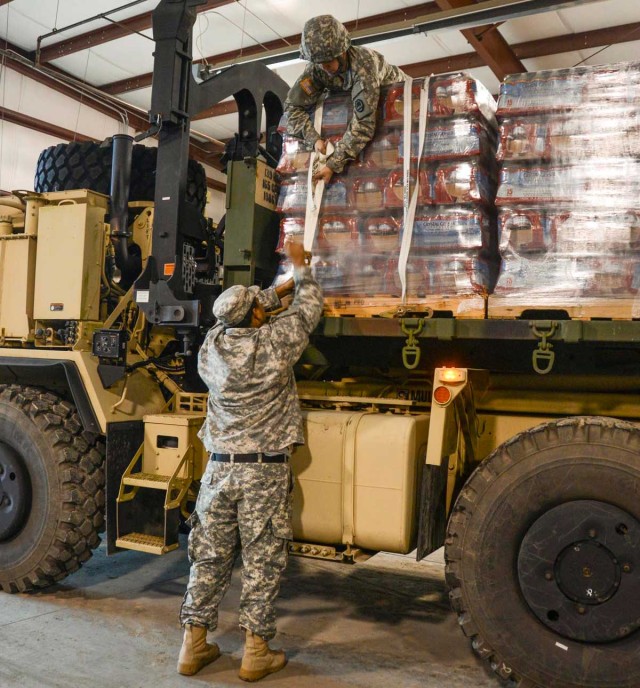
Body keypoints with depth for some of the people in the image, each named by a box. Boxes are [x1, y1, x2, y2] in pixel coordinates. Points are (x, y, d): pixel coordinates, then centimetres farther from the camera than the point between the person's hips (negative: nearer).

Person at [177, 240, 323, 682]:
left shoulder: (211, 344, 1)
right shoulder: (273, 342, -12)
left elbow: (238, 314, 21)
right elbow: (310, 306, 4)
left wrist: (282, 286, 30)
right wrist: (300, 265, 21)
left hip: (220, 467, 5)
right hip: (265, 471, -4)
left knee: (210, 557, 14)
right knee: (263, 562, 7)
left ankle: (194, 645, 24)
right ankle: (256, 653, 16)